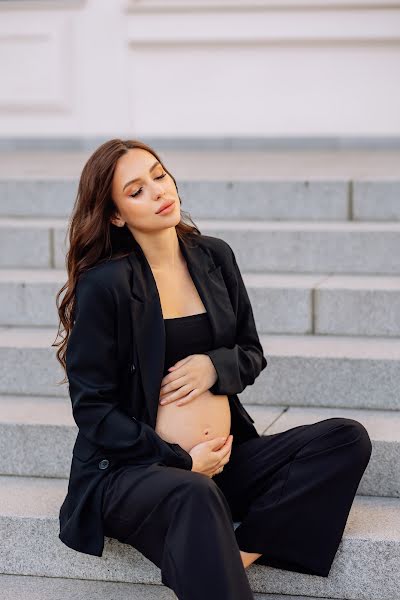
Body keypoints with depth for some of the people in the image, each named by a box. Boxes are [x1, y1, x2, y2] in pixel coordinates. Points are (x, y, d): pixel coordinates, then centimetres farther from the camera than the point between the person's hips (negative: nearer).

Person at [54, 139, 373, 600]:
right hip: (132, 470, -6)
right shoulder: (103, 284, -9)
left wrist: (215, 365, -7)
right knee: (194, 496, -40)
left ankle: (239, 555, -19)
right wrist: (179, 461, -12)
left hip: (226, 459, 6)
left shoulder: (214, 256, 8)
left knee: (347, 439, -13)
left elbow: (252, 354, 17)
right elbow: (93, 408, -7)